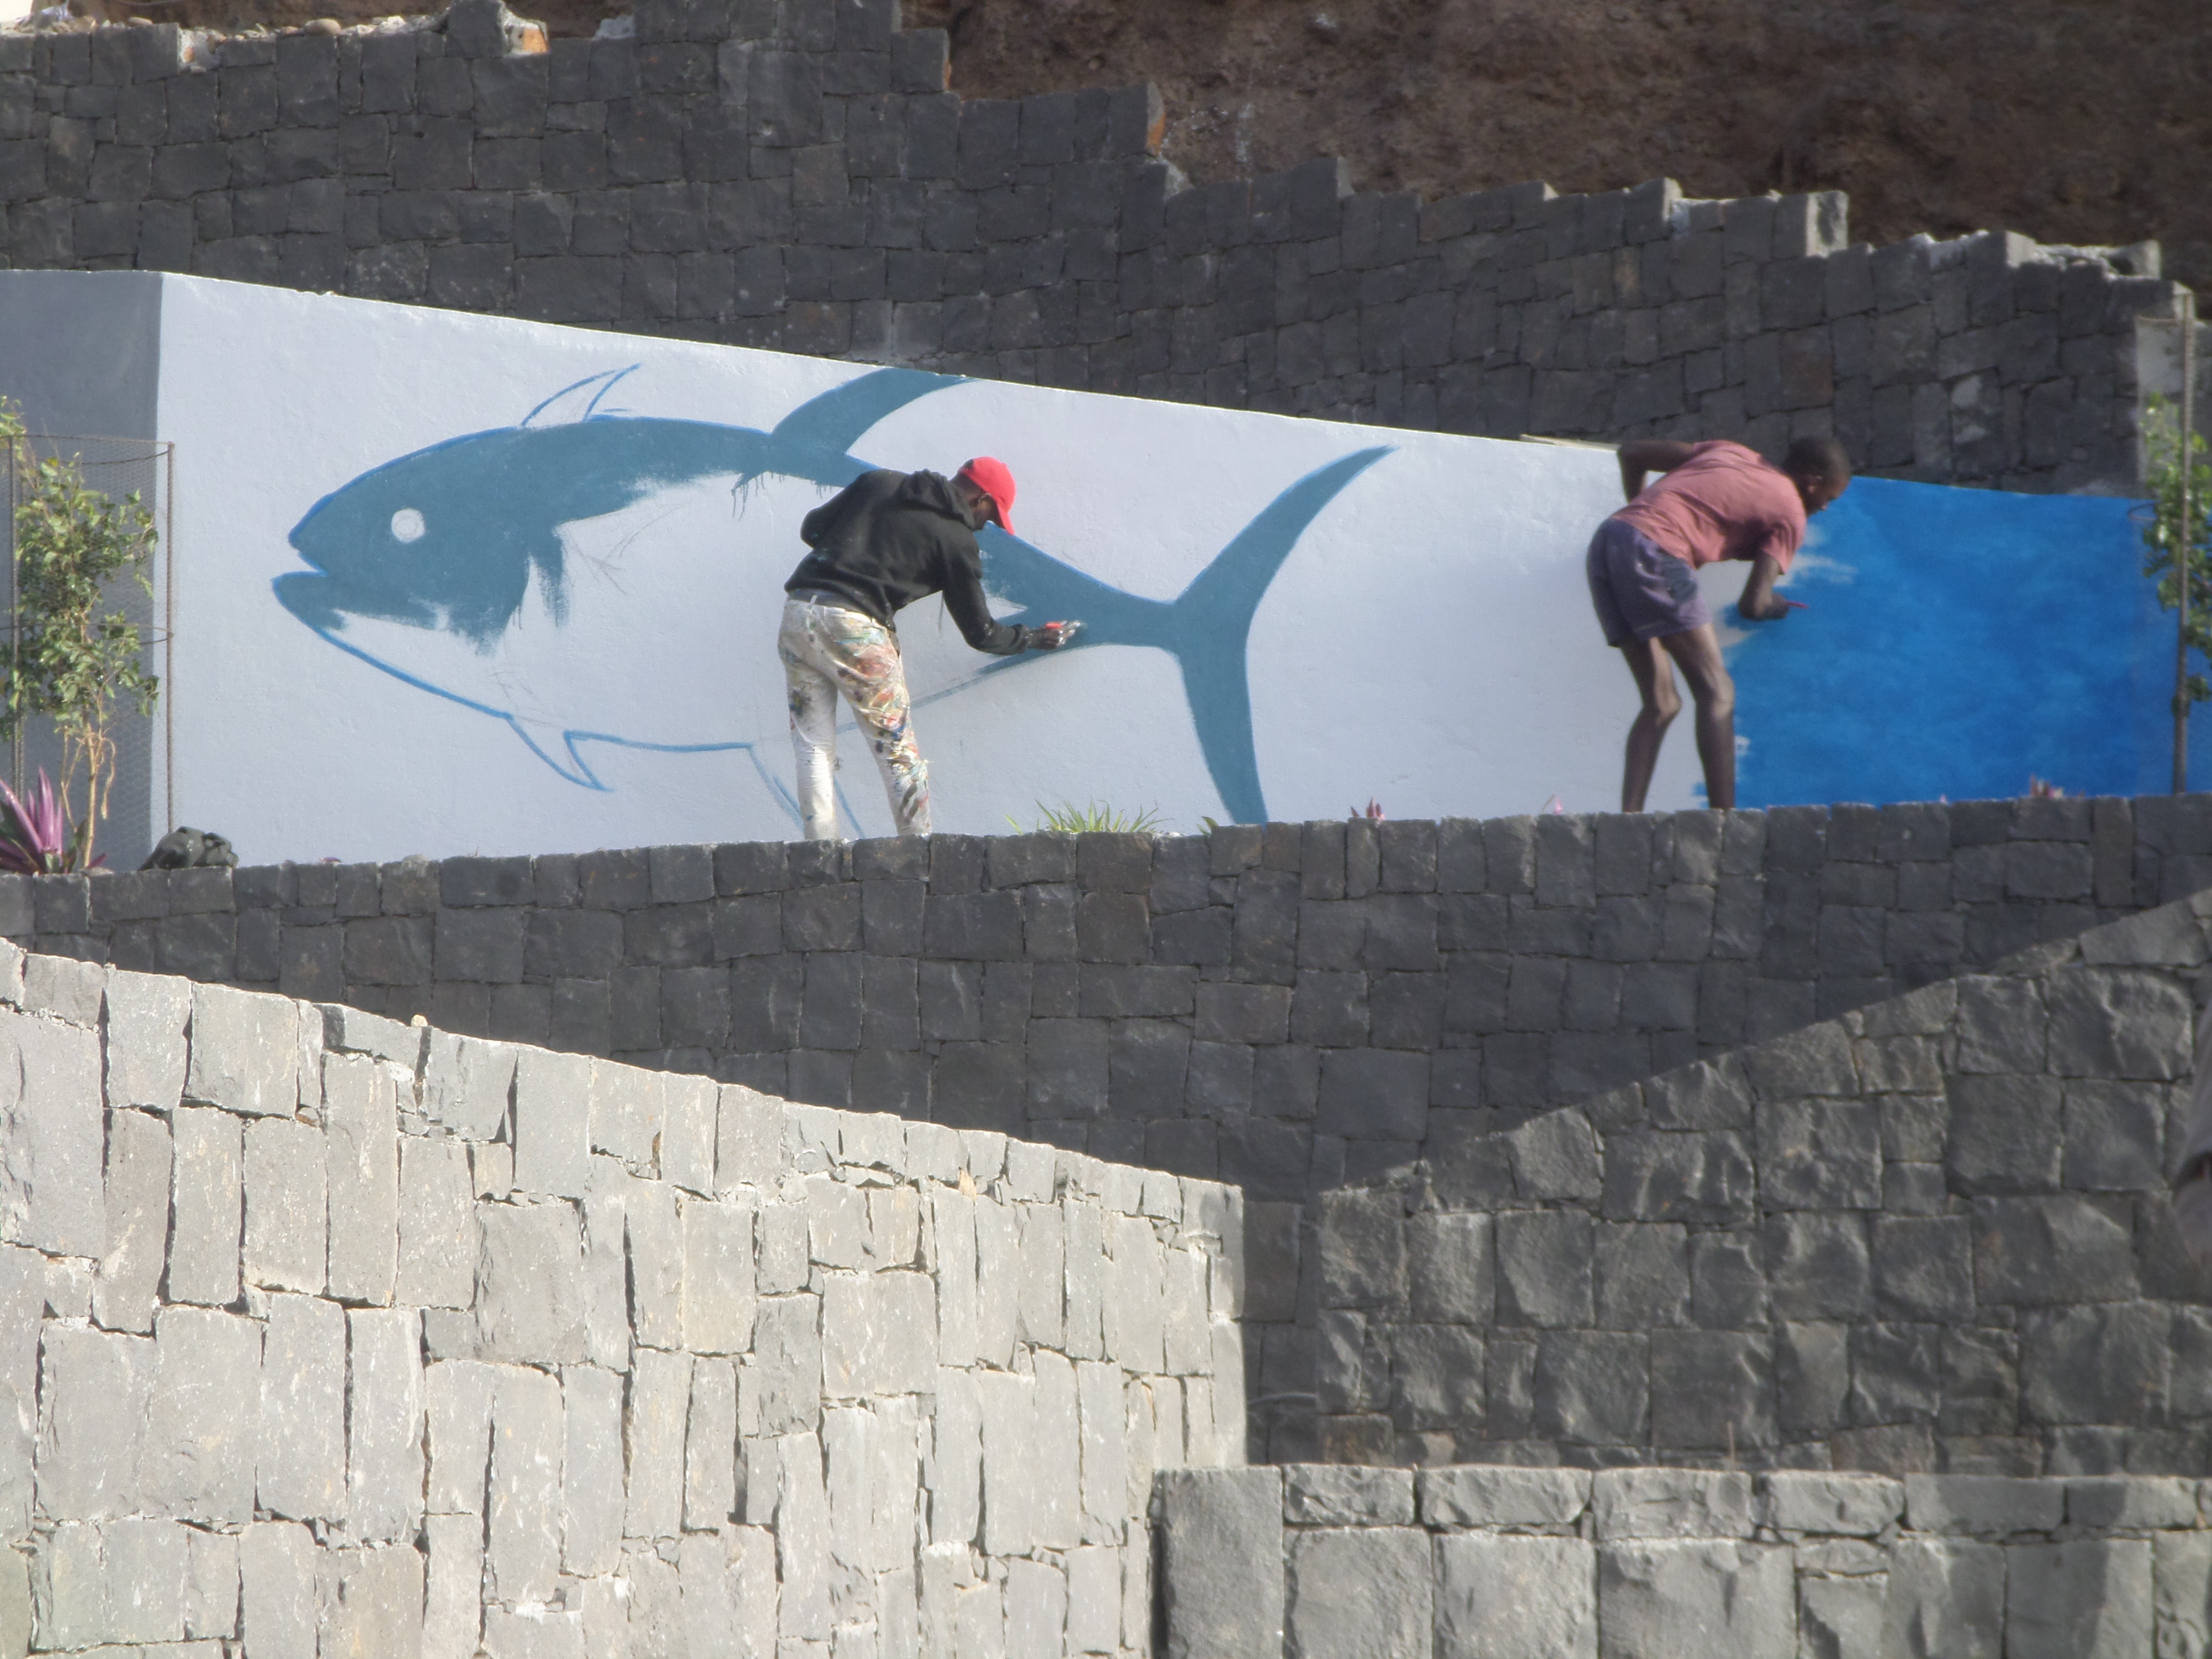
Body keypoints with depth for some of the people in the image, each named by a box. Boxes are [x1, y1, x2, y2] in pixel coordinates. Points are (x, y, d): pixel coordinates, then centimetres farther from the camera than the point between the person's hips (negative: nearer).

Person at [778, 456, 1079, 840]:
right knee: (897, 748, 6)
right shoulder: (957, 538, 4)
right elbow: (980, 633, 9)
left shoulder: (879, 481, 16)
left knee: (813, 748, 9)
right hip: (854, 625, -5)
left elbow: (811, 528, 17)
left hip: (798, 610, 5)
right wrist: (1035, 639, 26)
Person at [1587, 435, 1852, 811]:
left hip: (1605, 541, 8)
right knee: (1717, 694, -3)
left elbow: (1632, 454, 29)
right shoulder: (1790, 514, 8)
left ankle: (1628, 821, -1)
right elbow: (1753, 605, 0)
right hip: (1654, 550, -8)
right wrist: (1776, 607, 23)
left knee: (1662, 705, 11)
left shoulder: (1731, 454, 28)